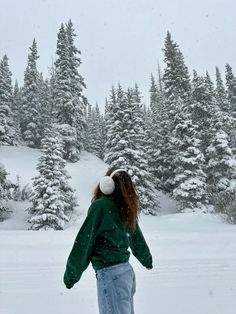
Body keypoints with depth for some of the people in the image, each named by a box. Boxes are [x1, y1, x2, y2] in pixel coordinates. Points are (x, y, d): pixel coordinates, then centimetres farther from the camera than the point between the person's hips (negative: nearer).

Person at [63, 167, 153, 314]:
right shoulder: (126, 209, 7)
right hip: (127, 271, 7)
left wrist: (70, 276, -2)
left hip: (110, 273, -7)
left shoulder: (100, 206, -12)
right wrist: (147, 260, 37)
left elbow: (84, 241, -12)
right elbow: (137, 238, 20)